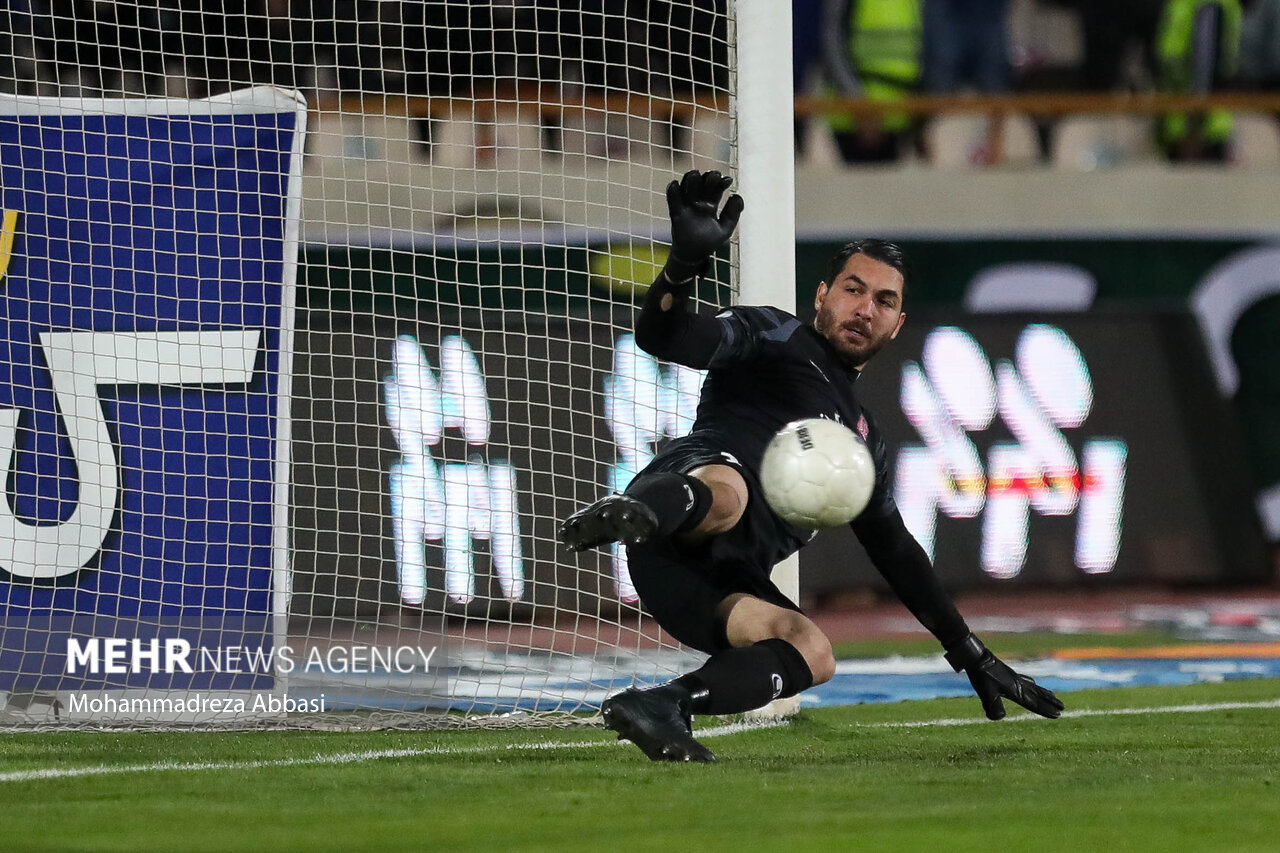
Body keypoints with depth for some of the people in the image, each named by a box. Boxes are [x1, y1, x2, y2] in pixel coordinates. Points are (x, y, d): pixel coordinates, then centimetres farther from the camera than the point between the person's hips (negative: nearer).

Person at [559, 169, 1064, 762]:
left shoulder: (861, 435, 38)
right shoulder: (774, 337, 18)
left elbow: (896, 552, 44)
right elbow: (661, 336, 1)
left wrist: (972, 656, 40)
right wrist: (687, 261, -22)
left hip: (723, 580, 6)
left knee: (813, 654, -26)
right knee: (724, 492, -43)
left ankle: (665, 706, -39)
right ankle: (633, 514, -73)